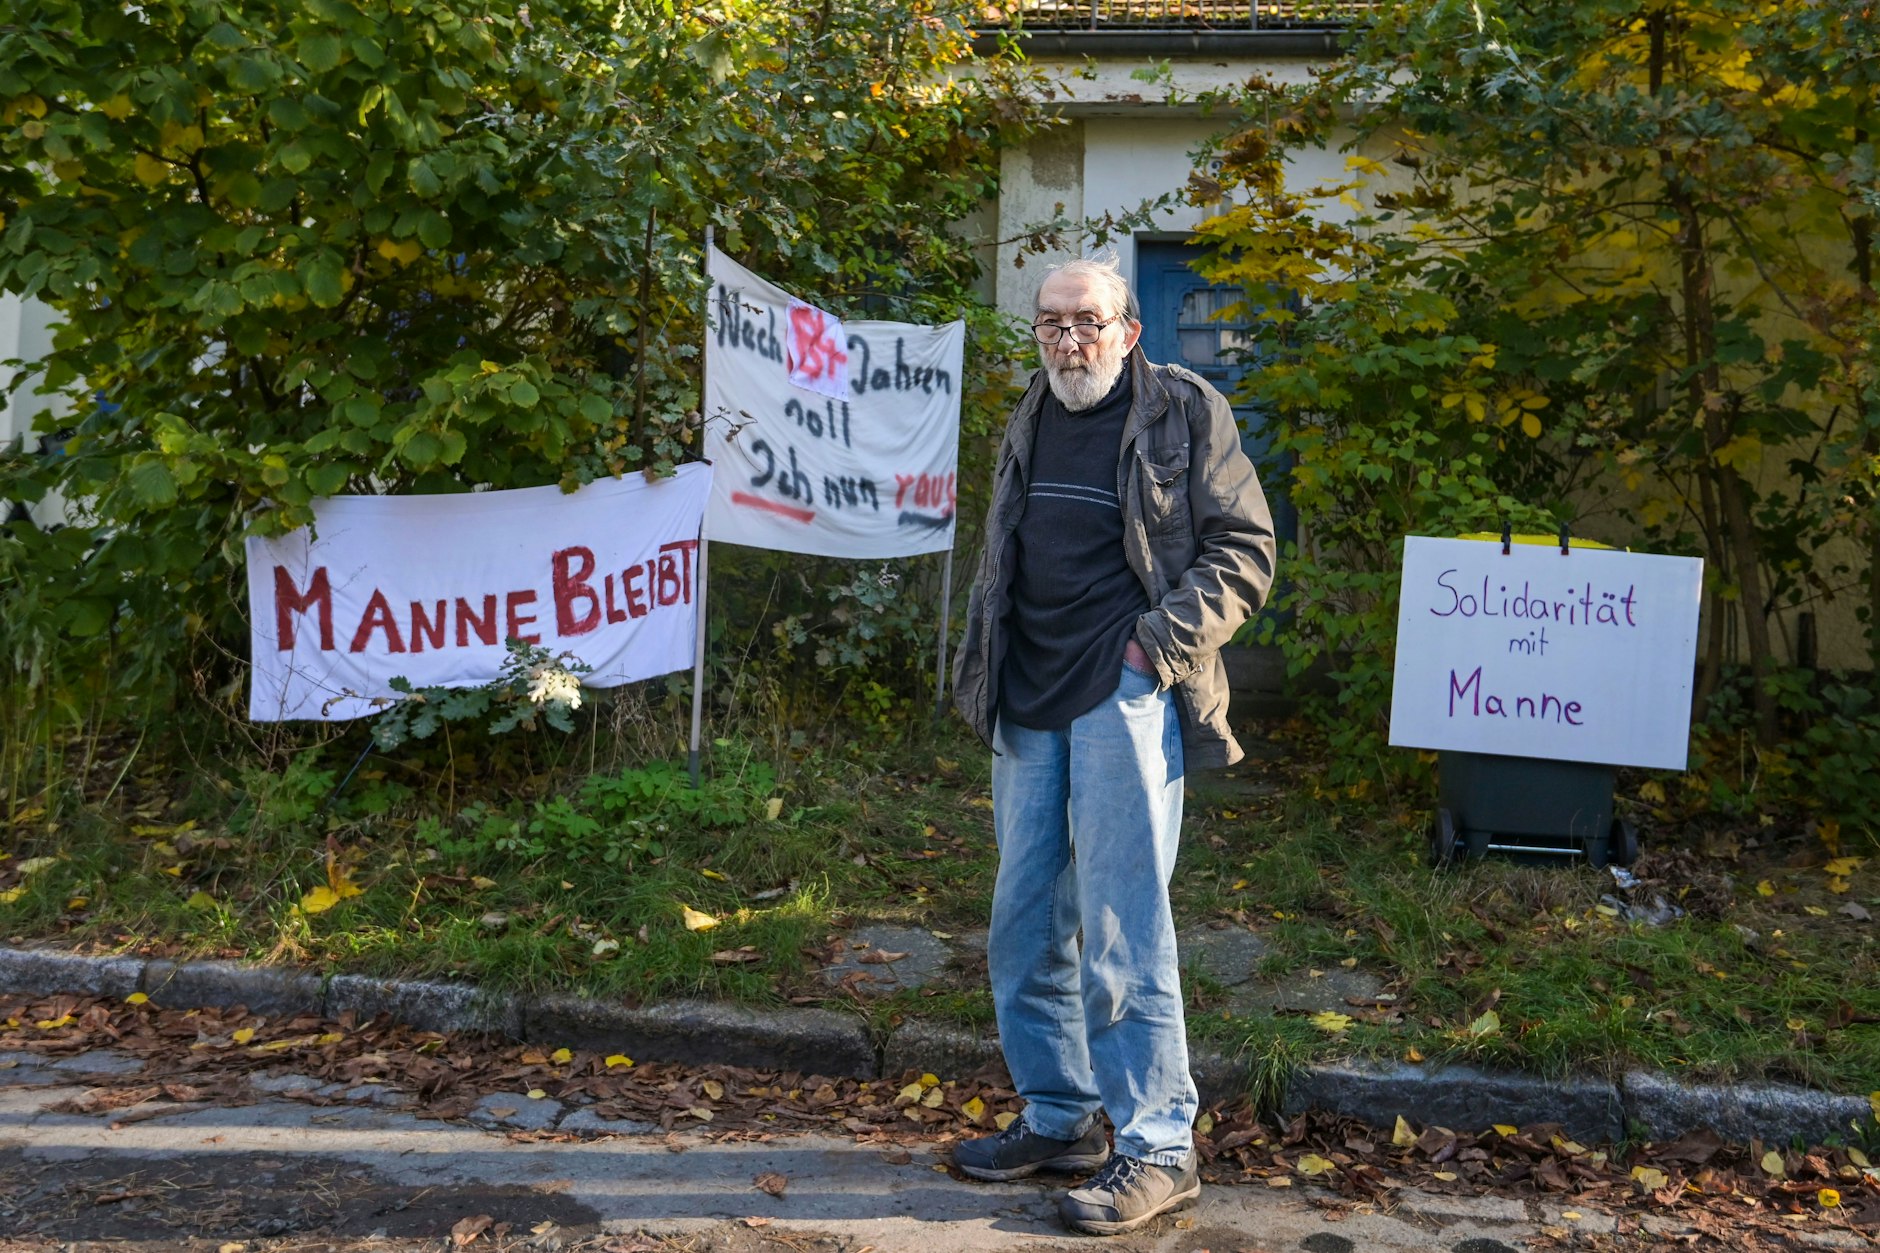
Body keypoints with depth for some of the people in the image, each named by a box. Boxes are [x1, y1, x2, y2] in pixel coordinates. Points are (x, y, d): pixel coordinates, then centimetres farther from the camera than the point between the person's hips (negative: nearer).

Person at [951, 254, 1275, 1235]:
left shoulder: (1184, 413, -2)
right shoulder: (1032, 421, 17)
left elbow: (1245, 550, -4)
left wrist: (1162, 639, -15)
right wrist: (984, 667, 14)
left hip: (1126, 700, -7)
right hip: (1029, 708, 7)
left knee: (1122, 931, -5)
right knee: (1024, 926, 12)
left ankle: (1157, 1147, 8)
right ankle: (1058, 1118, 27)